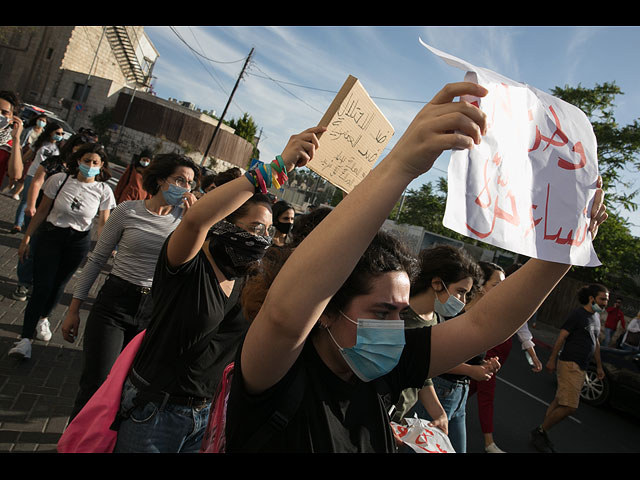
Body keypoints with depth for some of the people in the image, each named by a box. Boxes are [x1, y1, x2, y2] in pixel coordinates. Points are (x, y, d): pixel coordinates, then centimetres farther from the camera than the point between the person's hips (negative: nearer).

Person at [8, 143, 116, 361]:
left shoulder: (104, 191, -7)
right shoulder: (60, 180, -9)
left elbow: (103, 223, 0)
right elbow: (42, 211, -2)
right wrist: (26, 238, 1)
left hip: (79, 242, 1)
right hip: (50, 236, -1)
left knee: (58, 285, 13)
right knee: (42, 287, -5)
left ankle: (43, 319, 42)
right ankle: (26, 338, 3)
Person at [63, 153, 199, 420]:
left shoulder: (185, 217, 0)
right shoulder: (128, 211, -4)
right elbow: (97, 259, 2)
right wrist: (74, 309, 3)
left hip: (154, 311, 2)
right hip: (114, 302, -2)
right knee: (95, 386, 1)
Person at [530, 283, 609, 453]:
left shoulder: (596, 317, 15)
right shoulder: (577, 314, -12)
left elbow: (595, 343, 25)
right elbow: (561, 337, -14)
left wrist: (599, 366, 28)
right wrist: (552, 360, -15)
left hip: (580, 367, 9)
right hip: (569, 364, -9)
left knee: (559, 403, 10)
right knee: (569, 406, -13)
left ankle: (541, 434, 18)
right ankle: (539, 432, 1)